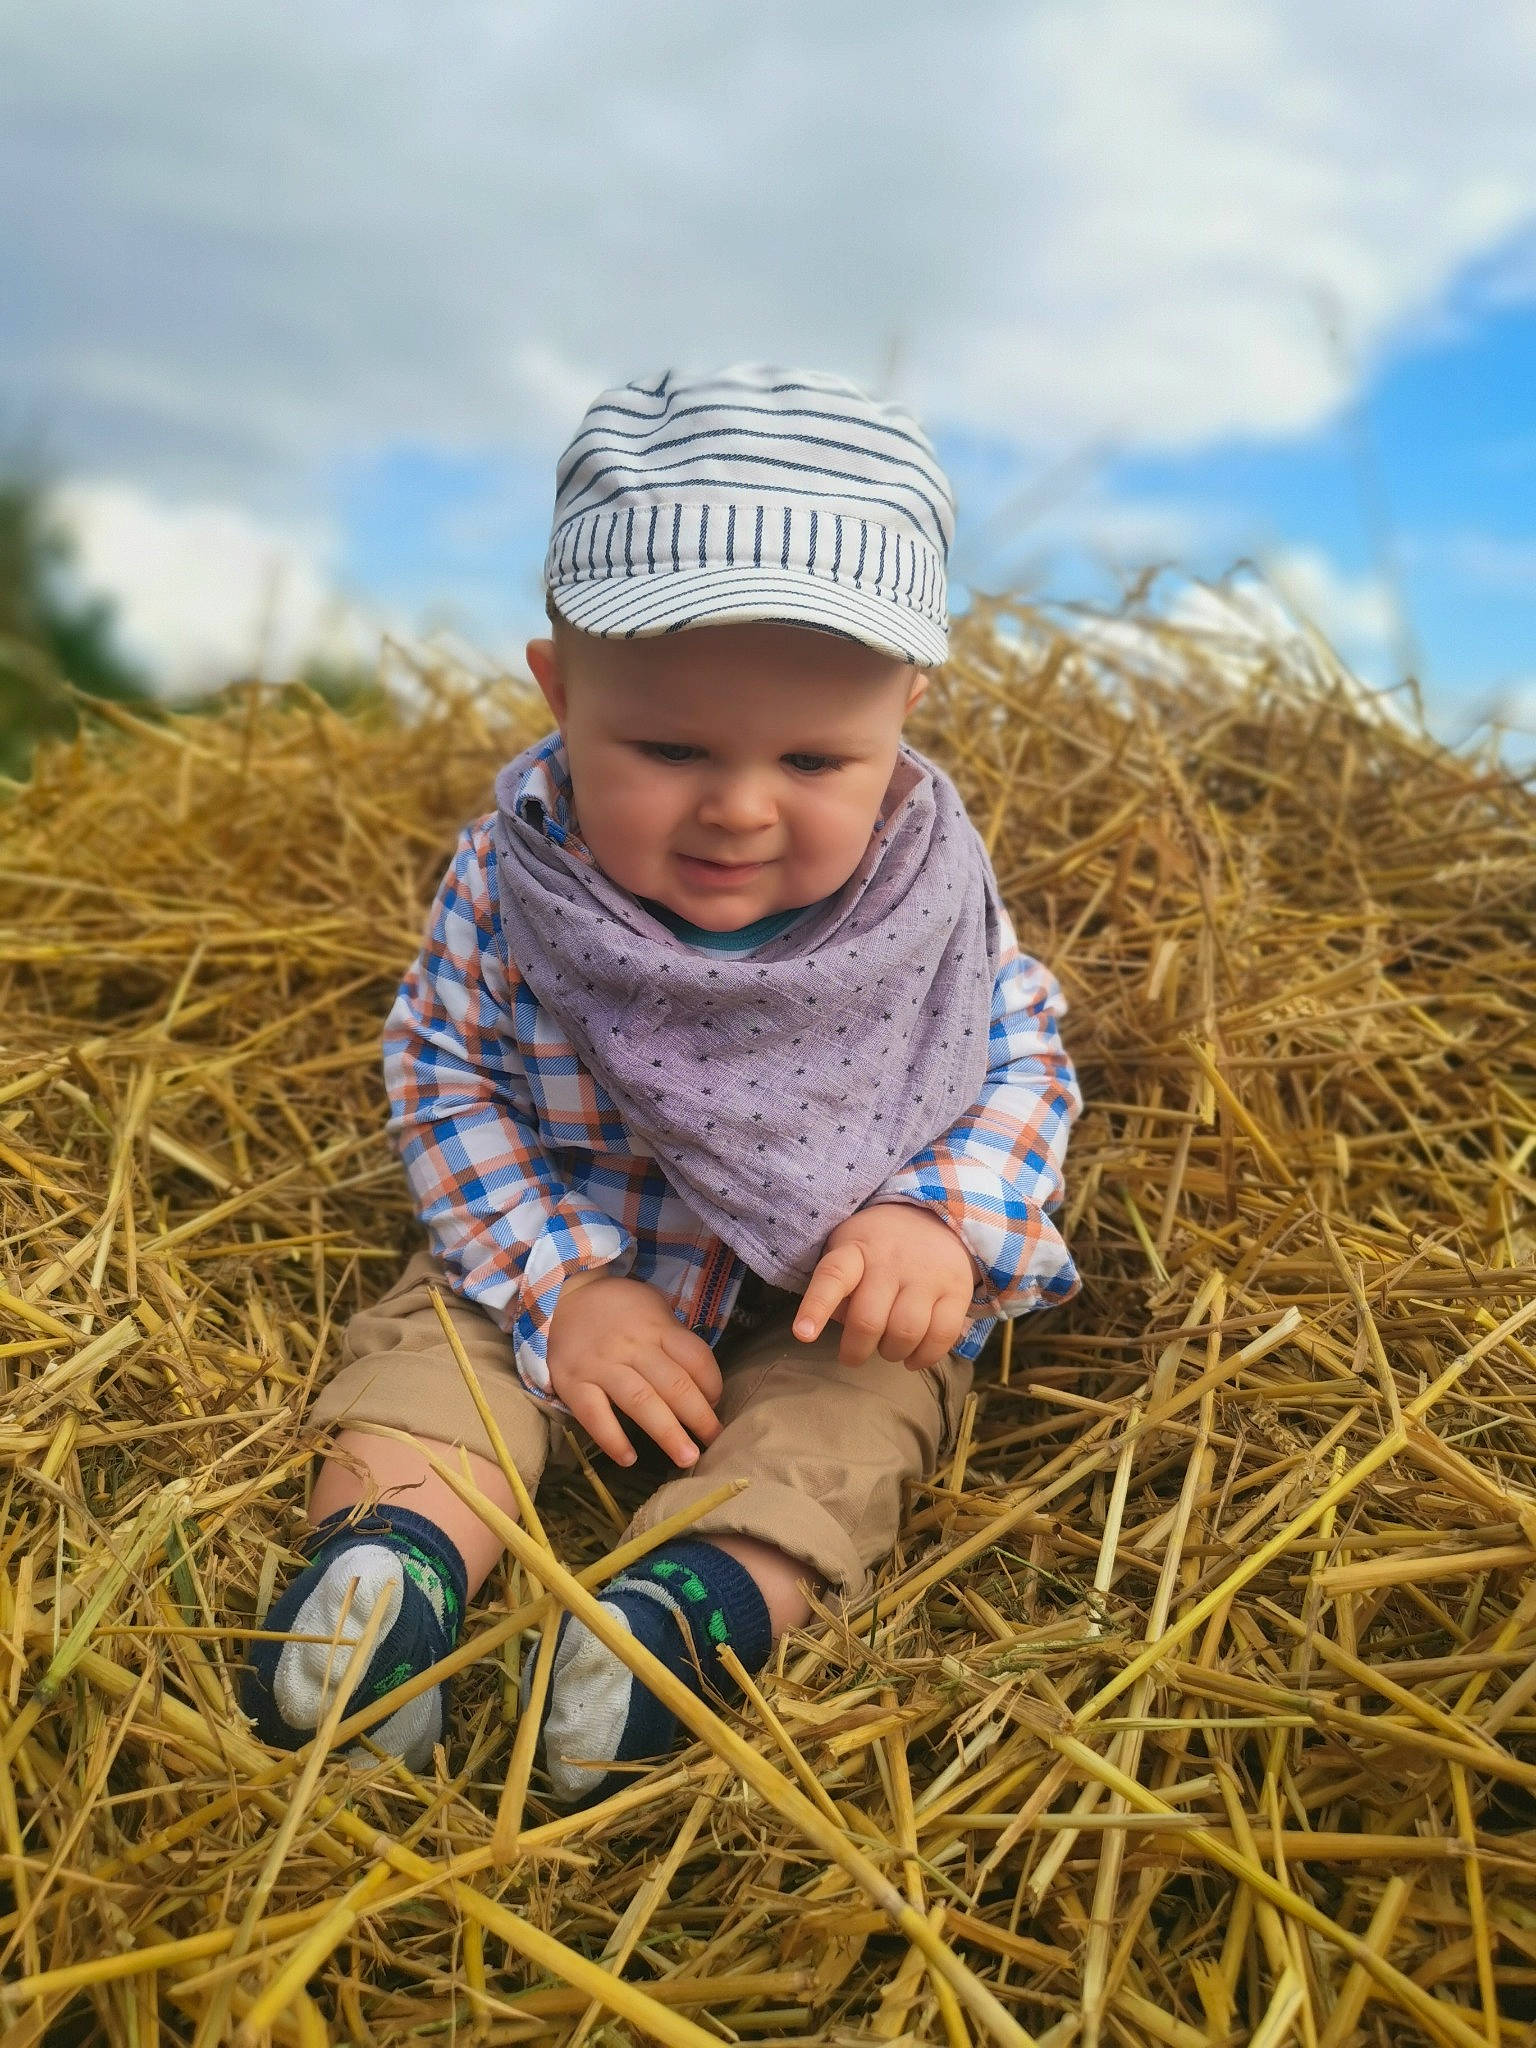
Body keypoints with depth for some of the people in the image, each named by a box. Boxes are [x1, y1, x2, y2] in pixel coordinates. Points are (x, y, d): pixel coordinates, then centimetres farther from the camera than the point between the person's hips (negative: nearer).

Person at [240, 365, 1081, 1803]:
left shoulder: (928, 892, -22)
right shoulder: (510, 881, -22)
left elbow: (1025, 1059, -8)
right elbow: (447, 1078, -11)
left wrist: (943, 1220, -27)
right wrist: (557, 1285, -20)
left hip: (830, 1298, 0)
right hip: (571, 1254, 1)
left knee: (870, 1395, -21)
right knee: (437, 1327, -15)